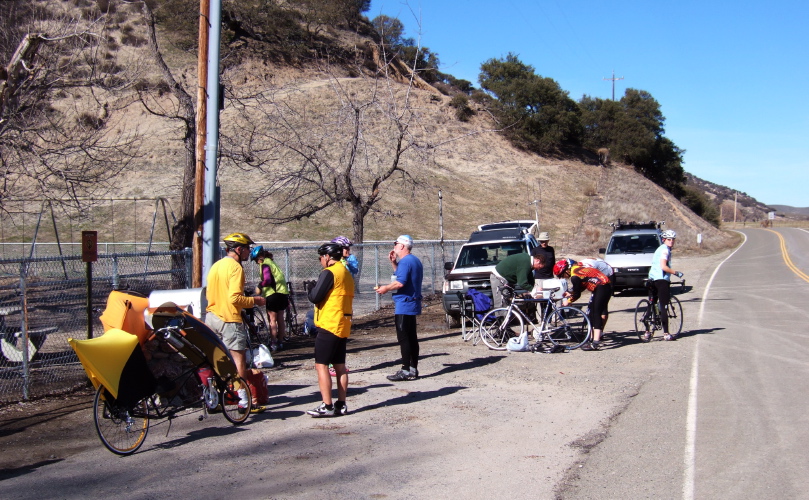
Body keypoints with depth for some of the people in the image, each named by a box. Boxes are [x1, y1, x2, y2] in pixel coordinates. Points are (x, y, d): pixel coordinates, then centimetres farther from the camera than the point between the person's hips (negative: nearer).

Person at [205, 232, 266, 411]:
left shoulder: (216, 266, 13)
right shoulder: (235, 267, -14)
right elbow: (235, 298, -22)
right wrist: (255, 301, -10)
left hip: (211, 316, 9)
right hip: (229, 319, -9)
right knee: (238, 358, -3)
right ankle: (243, 399, -2)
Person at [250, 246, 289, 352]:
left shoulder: (264, 264, -9)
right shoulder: (271, 262, 18)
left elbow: (267, 280, -20)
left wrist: (259, 287, -5)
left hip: (274, 293, -9)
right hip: (283, 292, 9)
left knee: (272, 319, -3)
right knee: (280, 318, 14)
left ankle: (273, 344, -1)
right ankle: (280, 342, 22)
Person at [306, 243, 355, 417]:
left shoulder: (329, 273, -12)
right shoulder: (346, 273, 16)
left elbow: (315, 297, -16)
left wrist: (310, 290, 4)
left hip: (329, 325, -9)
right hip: (343, 326, 9)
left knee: (321, 365, -5)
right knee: (340, 366, 11)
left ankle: (327, 406, -8)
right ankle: (341, 405, 13)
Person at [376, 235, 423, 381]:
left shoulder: (405, 261, -16)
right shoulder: (415, 261, 17)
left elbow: (400, 283, -26)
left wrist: (386, 288, -11)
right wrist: (393, 263, 16)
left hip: (403, 306, -10)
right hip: (413, 305, 10)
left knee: (403, 338, -7)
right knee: (412, 337, 12)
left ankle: (406, 371, -6)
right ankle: (413, 369, 17)